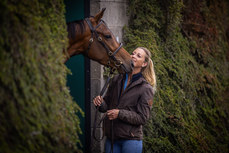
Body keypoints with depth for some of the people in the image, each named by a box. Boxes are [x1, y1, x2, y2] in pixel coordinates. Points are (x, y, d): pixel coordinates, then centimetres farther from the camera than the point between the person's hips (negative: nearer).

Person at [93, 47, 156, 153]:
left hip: (131, 140, -4)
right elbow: (107, 105, 14)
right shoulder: (116, 80, 9)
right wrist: (100, 103, -9)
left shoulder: (146, 88, -6)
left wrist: (120, 114, -20)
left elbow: (142, 118, -10)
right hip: (111, 138, 4)